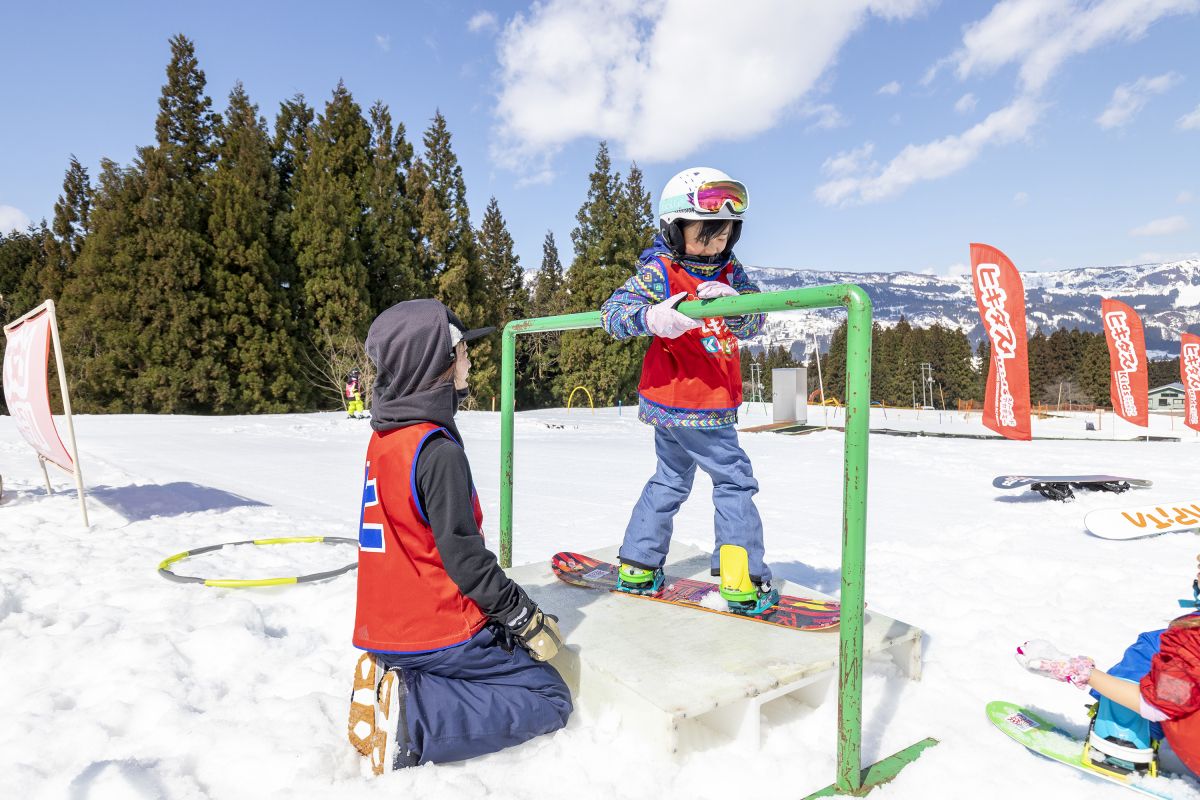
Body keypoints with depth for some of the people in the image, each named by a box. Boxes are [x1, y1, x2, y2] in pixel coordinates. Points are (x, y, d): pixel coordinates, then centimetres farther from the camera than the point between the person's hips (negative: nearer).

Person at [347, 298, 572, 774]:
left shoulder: (383, 436, 6)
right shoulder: (438, 450, -22)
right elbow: (464, 556, -20)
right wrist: (527, 618, -8)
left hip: (383, 628, 9)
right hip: (437, 635, -9)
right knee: (550, 699, 4)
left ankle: (389, 684, 6)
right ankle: (412, 720, -11)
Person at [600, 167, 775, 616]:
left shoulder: (730, 273, 8)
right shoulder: (659, 271, -11)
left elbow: (754, 322, -4)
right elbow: (612, 312, -19)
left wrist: (731, 302, -26)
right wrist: (651, 316, -39)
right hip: (688, 401, -8)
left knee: (670, 481, 17)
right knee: (735, 480, -2)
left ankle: (638, 567, 29)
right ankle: (744, 582, 6)